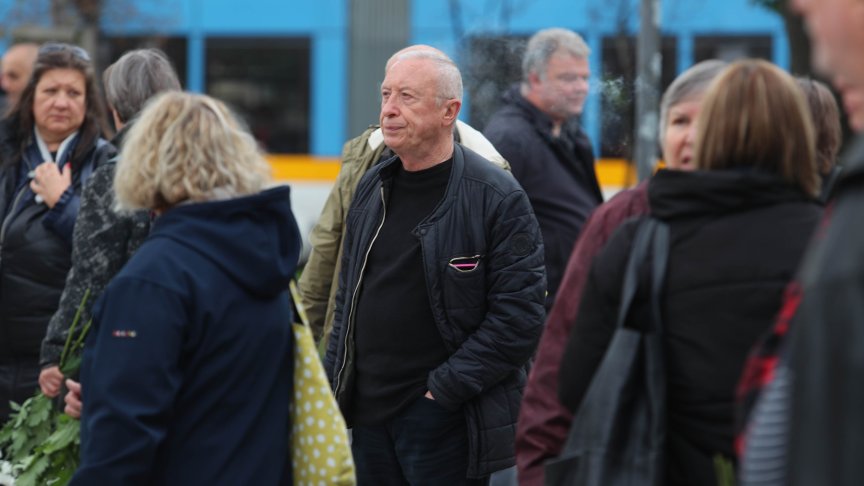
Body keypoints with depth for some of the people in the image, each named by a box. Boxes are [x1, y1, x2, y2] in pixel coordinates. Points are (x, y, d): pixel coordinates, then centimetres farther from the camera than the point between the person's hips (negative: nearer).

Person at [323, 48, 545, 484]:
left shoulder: (498, 199, -11)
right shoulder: (371, 188, 11)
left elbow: (518, 318, -14)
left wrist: (442, 389, -16)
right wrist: (335, 385, 11)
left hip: (445, 425, -6)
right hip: (367, 416, 7)